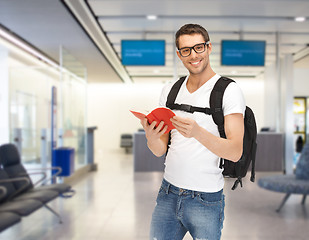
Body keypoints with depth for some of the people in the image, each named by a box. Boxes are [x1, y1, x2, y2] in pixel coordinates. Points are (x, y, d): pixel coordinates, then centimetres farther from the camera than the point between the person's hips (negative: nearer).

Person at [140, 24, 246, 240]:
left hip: (206, 200, -4)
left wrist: (197, 132, -32)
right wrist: (151, 137, -17)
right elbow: (160, 150, 6)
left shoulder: (228, 90, -8)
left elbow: (235, 152, -16)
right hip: (168, 193, 4)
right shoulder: (170, 90, 7)